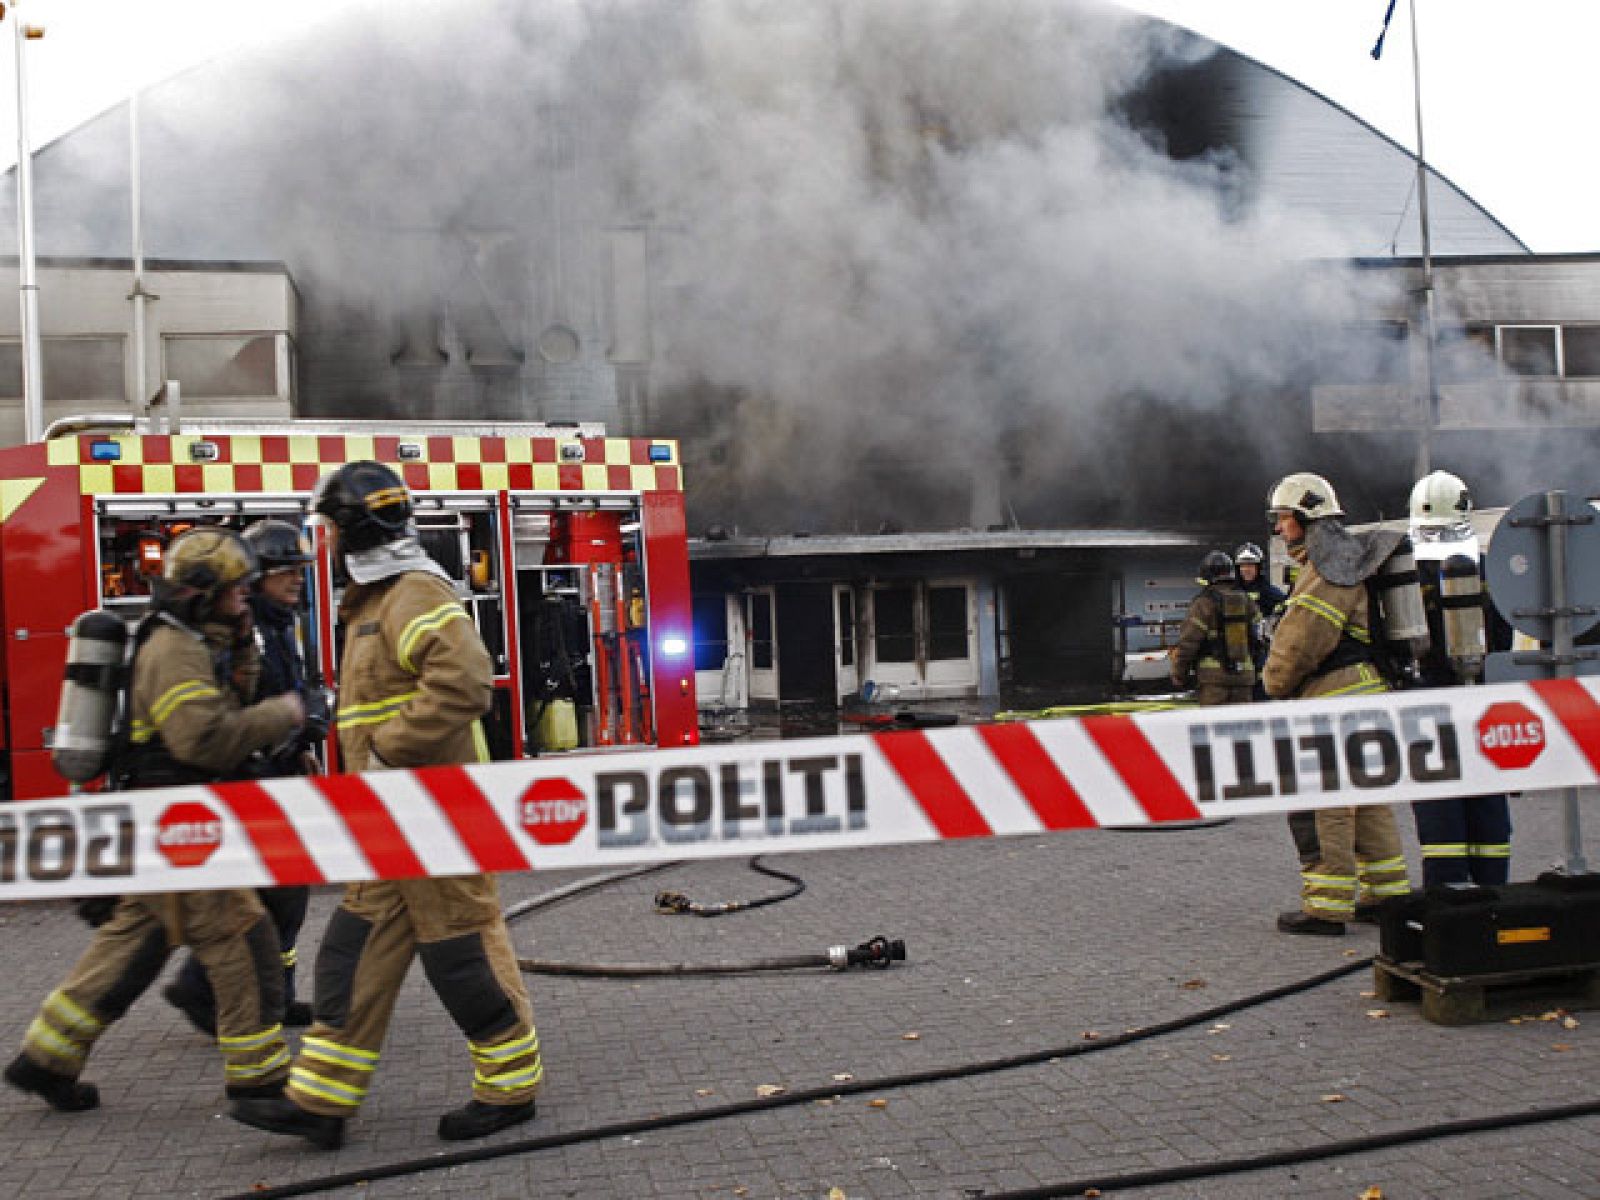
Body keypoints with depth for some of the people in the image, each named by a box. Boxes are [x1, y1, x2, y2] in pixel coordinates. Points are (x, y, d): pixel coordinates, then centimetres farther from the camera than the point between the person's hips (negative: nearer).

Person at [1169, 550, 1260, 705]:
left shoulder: (1204, 602, -7)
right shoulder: (1247, 602, 9)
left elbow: (1187, 642, -8)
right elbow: (1257, 641, 10)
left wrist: (1178, 675, 2)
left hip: (1213, 678, -5)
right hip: (1244, 678, 5)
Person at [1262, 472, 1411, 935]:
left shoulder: (1329, 565, -13)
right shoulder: (1348, 559, 19)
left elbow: (1299, 642, -16)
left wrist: (1274, 683, -1)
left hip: (1335, 698, -10)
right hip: (1366, 692, 10)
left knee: (1324, 803, -6)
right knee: (1368, 799, 16)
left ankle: (1327, 906, -2)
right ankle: (1390, 894, 23)